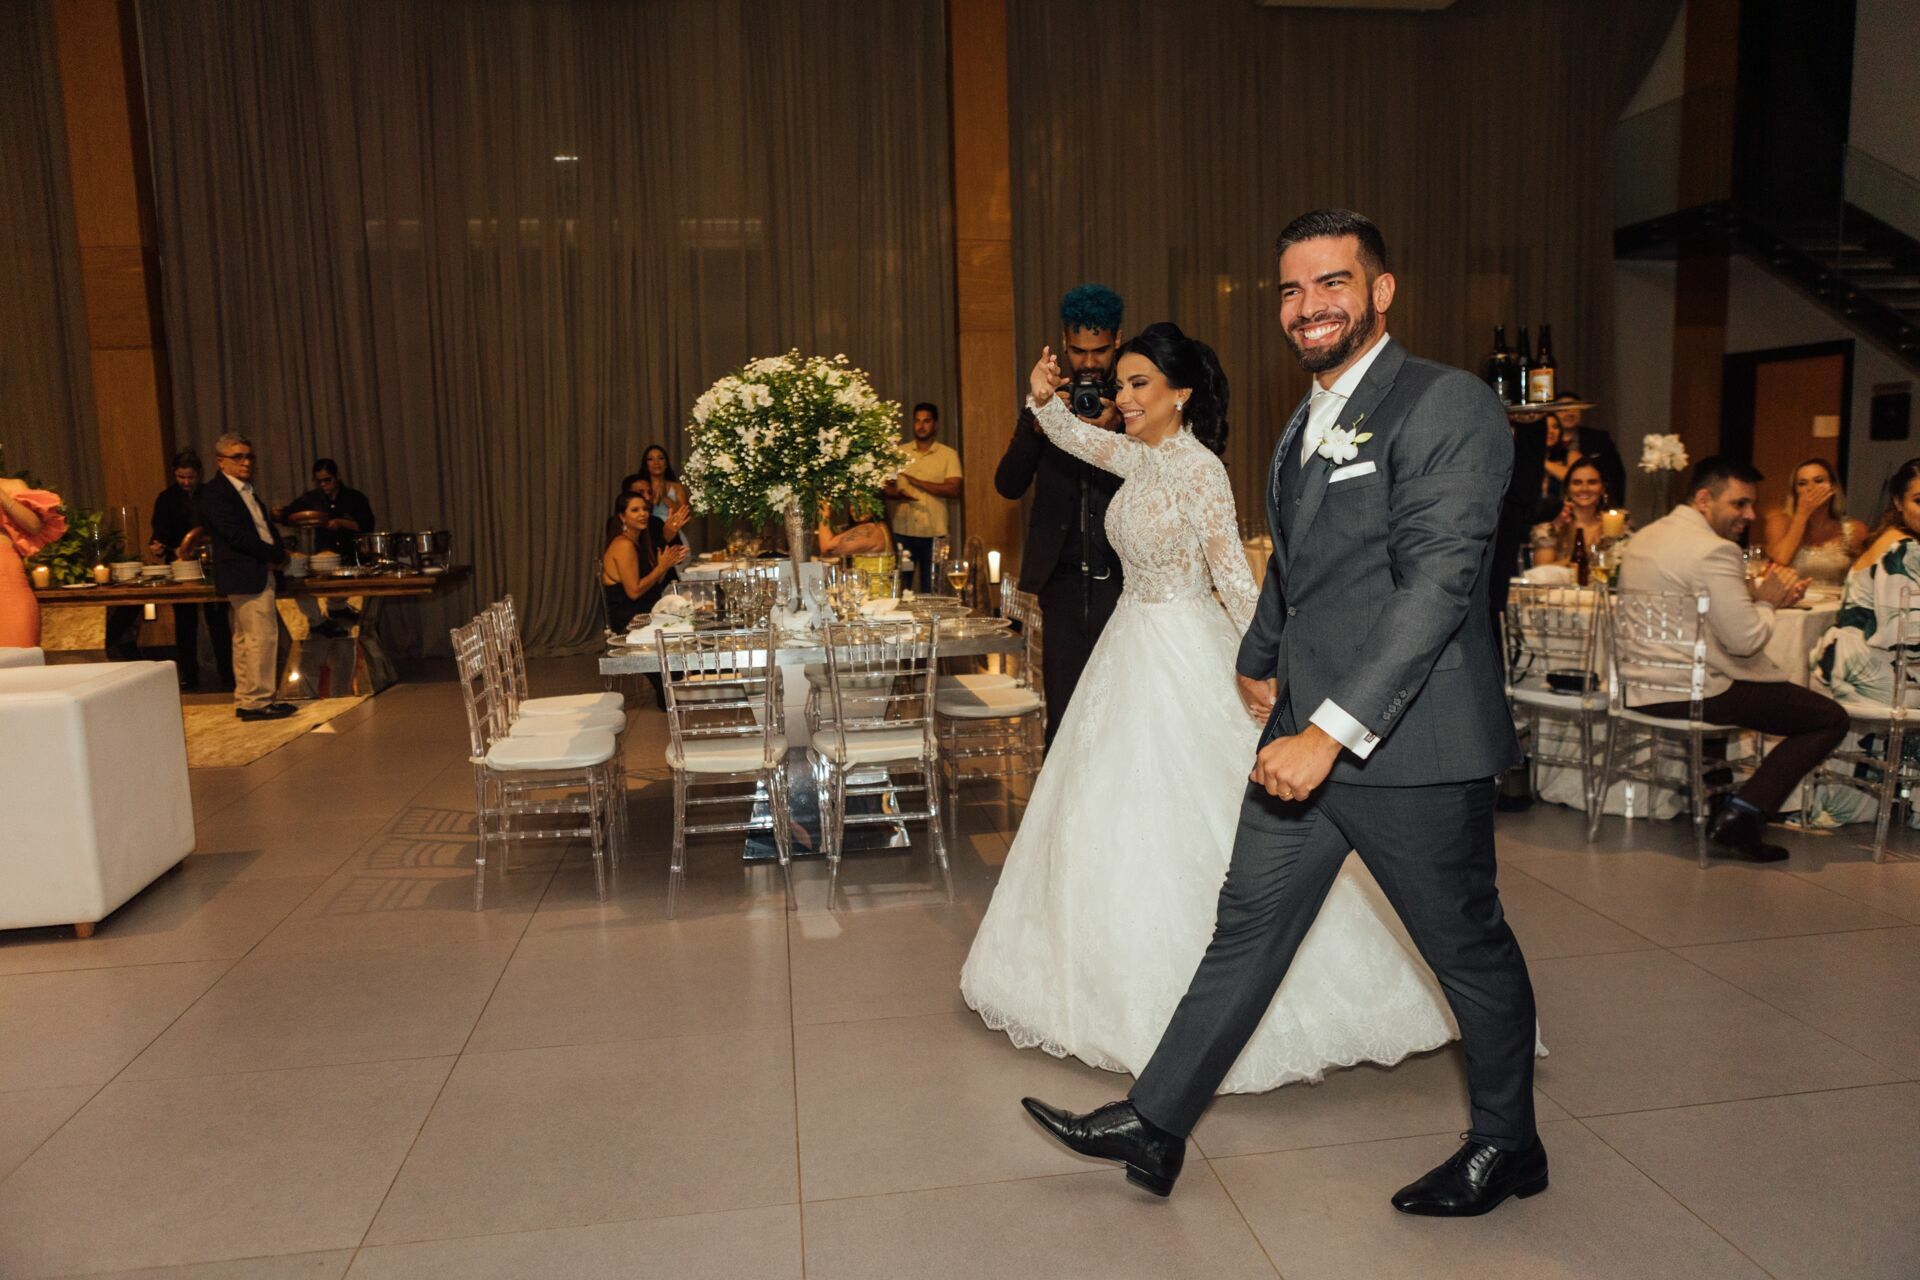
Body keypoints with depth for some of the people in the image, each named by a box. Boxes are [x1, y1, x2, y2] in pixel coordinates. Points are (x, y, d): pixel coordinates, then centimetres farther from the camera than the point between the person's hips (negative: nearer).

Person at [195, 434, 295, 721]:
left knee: (245, 640, 13)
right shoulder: (214, 494, -12)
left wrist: (276, 554, -3)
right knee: (262, 638, -8)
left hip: (257, 574, 10)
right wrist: (277, 555, -12)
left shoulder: (246, 490, 18)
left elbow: (262, 530, 17)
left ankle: (245, 701, 19)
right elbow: (238, 536, -19)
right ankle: (258, 701, -2)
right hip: (247, 576, -10)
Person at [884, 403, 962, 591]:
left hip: (934, 534, -1)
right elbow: (884, 490, 7)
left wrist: (915, 481, -13)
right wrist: (899, 494, -16)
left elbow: (954, 490, -9)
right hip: (903, 532, 2)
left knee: (931, 589, 4)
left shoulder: (948, 455, 3)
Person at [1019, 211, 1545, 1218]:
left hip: (1405, 743, -7)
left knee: (1468, 948, 11)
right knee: (1247, 927, 12)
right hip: (1303, 733, 8)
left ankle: (1506, 1146, 34)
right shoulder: (1306, 425, 15)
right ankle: (1155, 1126, 22)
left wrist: (1333, 730, -26)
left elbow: (1438, 582, -22)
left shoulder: (1448, 405, -13)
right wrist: (1260, 661, 26)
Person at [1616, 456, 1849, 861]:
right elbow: (1745, 639, -19)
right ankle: (1735, 823, -5)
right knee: (1830, 718, 0)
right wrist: (1766, 600, 0)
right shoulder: (1714, 550, -17)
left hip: (1640, 687, 10)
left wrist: (1757, 592, 9)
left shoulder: (1643, 538, 11)